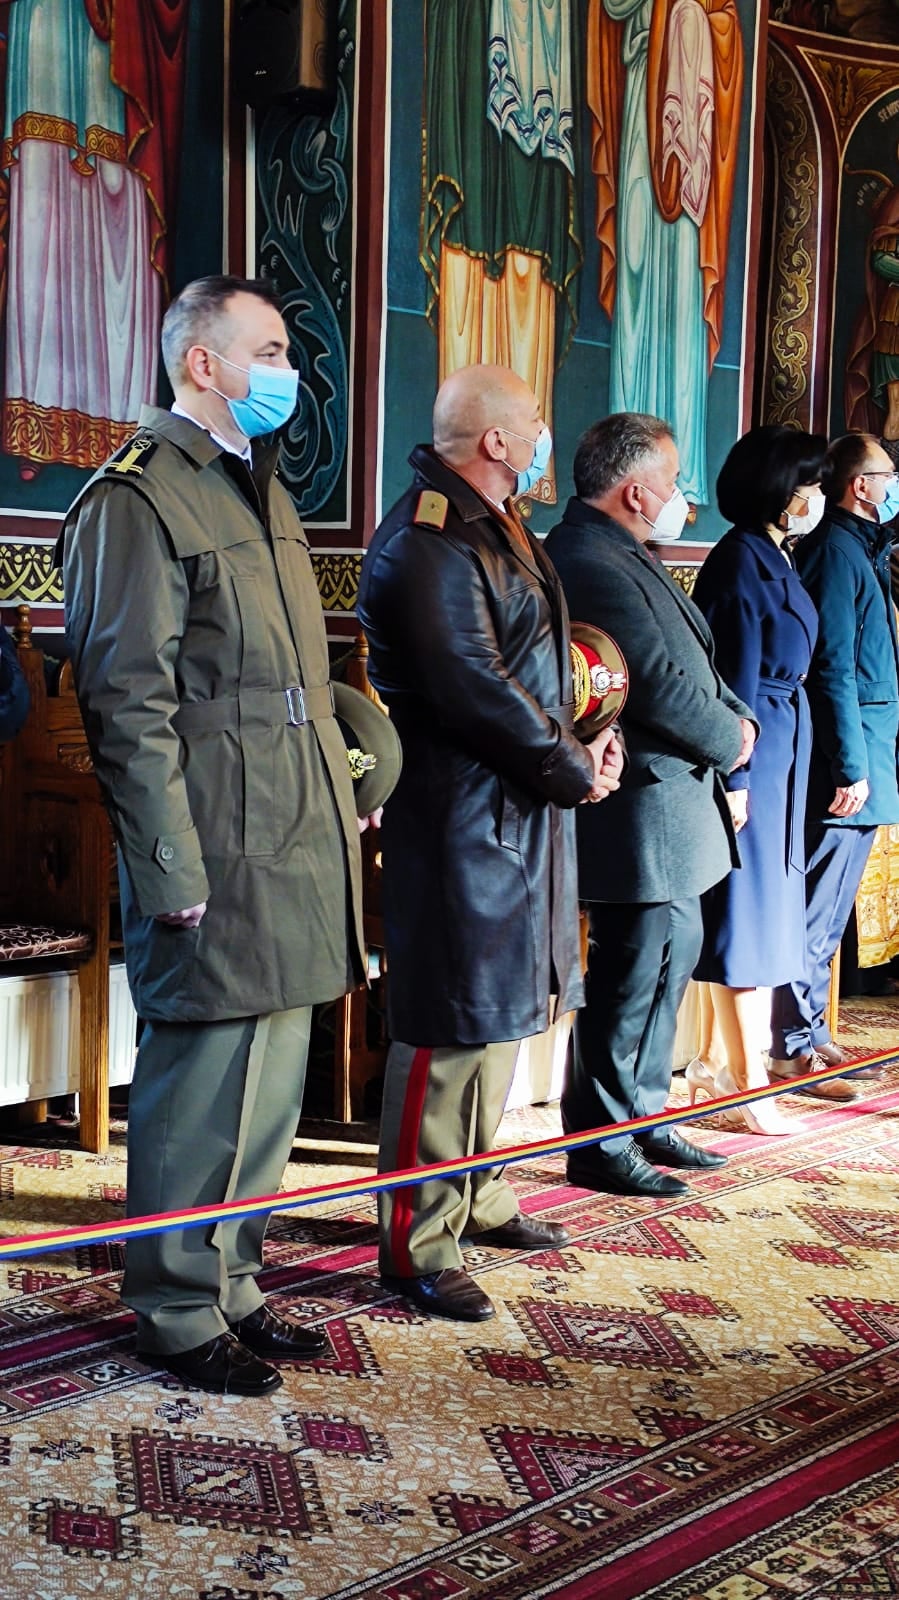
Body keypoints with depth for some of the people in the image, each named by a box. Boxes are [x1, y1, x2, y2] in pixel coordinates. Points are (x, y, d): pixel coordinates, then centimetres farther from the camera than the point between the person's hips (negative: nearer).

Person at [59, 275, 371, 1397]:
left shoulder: (260, 493, 19)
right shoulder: (137, 499, -10)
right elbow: (127, 702, -15)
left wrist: (339, 802, 16)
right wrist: (176, 872, -18)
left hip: (293, 855, 9)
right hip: (217, 862, -9)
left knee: (269, 1089, 15)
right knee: (202, 1091, 0)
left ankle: (231, 1285, 29)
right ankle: (178, 1313, 15)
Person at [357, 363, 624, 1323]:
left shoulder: (493, 526, 15)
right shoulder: (429, 542, -18)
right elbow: (473, 688, -22)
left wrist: (579, 742, 4)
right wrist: (571, 771, -12)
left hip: (517, 813, 11)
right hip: (457, 820, -11)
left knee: (499, 1016, 18)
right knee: (450, 1029, -5)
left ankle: (478, 1200, 32)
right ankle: (417, 1245, 4)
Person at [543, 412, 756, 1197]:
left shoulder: (623, 555, 13)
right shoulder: (592, 565, -21)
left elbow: (688, 658, 17)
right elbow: (660, 687, -23)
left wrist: (736, 714, 0)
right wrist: (729, 739, -7)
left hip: (669, 805, 11)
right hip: (638, 815, -11)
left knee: (673, 952, 19)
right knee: (632, 975, -3)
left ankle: (644, 1117, 31)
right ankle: (600, 1145, 9)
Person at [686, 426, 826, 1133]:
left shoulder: (775, 560, 14)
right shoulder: (741, 563, -15)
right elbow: (734, 678, -18)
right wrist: (735, 777, -19)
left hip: (780, 753, 10)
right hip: (751, 755, -10)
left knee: (761, 912, 14)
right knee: (748, 917, -3)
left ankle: (723, 1064, 23)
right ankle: (749, 1084, 5)